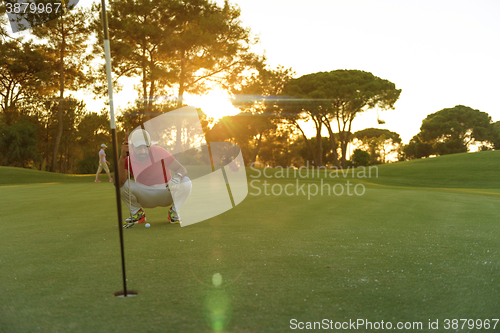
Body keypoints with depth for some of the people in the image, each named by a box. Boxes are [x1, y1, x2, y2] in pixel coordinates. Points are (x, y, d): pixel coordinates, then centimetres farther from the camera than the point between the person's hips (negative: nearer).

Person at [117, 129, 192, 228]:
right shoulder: (128, 158, -15)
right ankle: (137, 213, 0)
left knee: (186, 182, -29)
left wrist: (178, 176, -44)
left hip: (165, 192, -1)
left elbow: (182, 169, -19)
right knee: (122, 184, -26)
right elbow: (119, 183, -31)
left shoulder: (159, 152, -19)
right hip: (144, 197, 1)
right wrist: (122, 158, -41)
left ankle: (173, 212, -3)